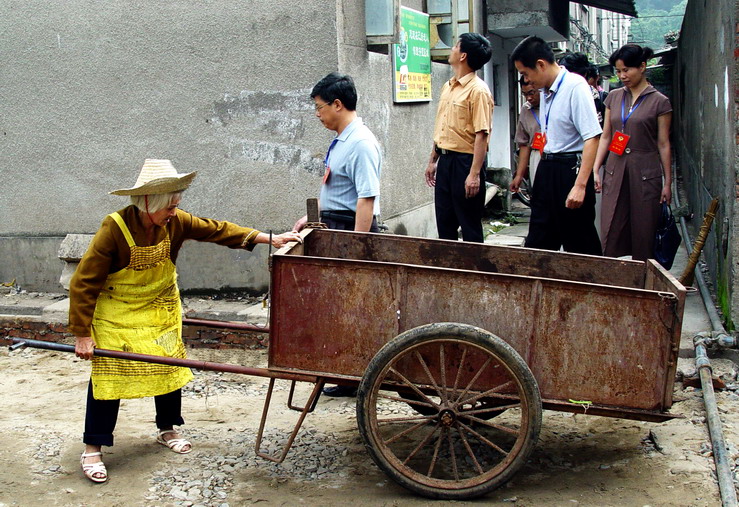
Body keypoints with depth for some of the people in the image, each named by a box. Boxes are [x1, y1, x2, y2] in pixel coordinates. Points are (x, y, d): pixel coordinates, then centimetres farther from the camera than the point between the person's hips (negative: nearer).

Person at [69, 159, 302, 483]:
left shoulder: (175, 222, -14)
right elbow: (84, 283, -24)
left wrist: (267, 238, -13)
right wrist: (82, 334, -23)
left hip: (161, 310, 6)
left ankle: (167, 430, 31)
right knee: (108, 375, -6)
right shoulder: (115, 229, -28)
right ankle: (92, 450, 4)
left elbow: (216, 230, -5)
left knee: (170, 367, 11)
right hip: (116, 315, -5)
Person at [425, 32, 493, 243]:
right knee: (444, 223, 14)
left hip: (465, 161, -9)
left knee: (470, 225, 0)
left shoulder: (478, 90, -14)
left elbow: (481, 135, -19)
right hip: (445, 160, 9)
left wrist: (474, 174, -23)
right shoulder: (448, 87, 13)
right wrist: (433, 160, 21)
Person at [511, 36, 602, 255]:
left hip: (570, 169, -9)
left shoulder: (575, 86, -15)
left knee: (579, 244, 0)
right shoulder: (546, 91, 11)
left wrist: (580, 185, -25)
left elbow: (592, 137, -21)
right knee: (538, 241, 11)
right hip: (546, 169, 9)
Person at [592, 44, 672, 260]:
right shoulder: (614, 97, 10)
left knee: (643, 234, 2)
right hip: (615, 170, 3)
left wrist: (667, 182, -1)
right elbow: (605, 137, 12)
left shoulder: (659, 102, -2)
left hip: (645, 172, -3)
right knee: (610, 234, 0)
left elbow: (663, 144, -1)